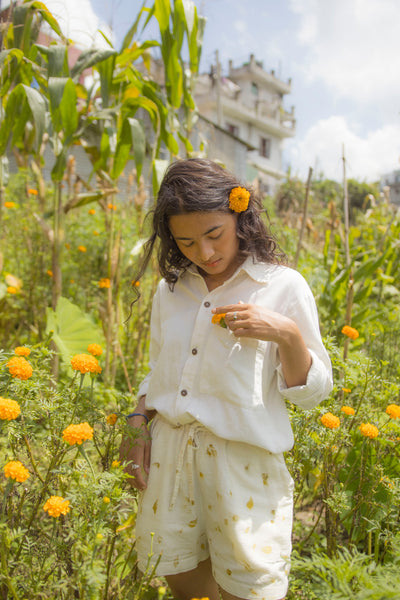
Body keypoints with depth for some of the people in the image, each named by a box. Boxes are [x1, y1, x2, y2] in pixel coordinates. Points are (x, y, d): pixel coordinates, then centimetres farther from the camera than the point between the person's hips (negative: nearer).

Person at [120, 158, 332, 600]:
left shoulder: (283, 287, -7)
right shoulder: (171, 289, 7)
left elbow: (311, 392, -5)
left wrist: (287, 334, -21)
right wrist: (138, 427, 7)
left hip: (242, 460, -4)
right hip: (168, 452, 5)